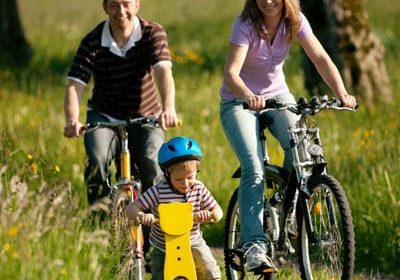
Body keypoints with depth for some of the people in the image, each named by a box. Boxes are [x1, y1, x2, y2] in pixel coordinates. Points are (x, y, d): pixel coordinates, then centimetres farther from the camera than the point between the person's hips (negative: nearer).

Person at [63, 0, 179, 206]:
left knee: (153, 165, -24)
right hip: (105, 116, 0)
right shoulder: (93, 42, -11)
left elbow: (163, 71, -26)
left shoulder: (153, 33, -10)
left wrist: (168, 108, -46)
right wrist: (72, 121, -39)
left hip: (145, 117, 0)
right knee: (97, 160, -28)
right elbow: (74, 86, -18)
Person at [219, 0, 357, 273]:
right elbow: (231, 72, -31)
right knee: (253, 168, -23)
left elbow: (321, 58, -17)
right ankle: (254, 245, -28)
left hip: (277, 95, 4)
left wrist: (341, 92, -34)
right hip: (239, 101, -3)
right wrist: (249, 96, -52)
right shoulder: (246, 25, -22)